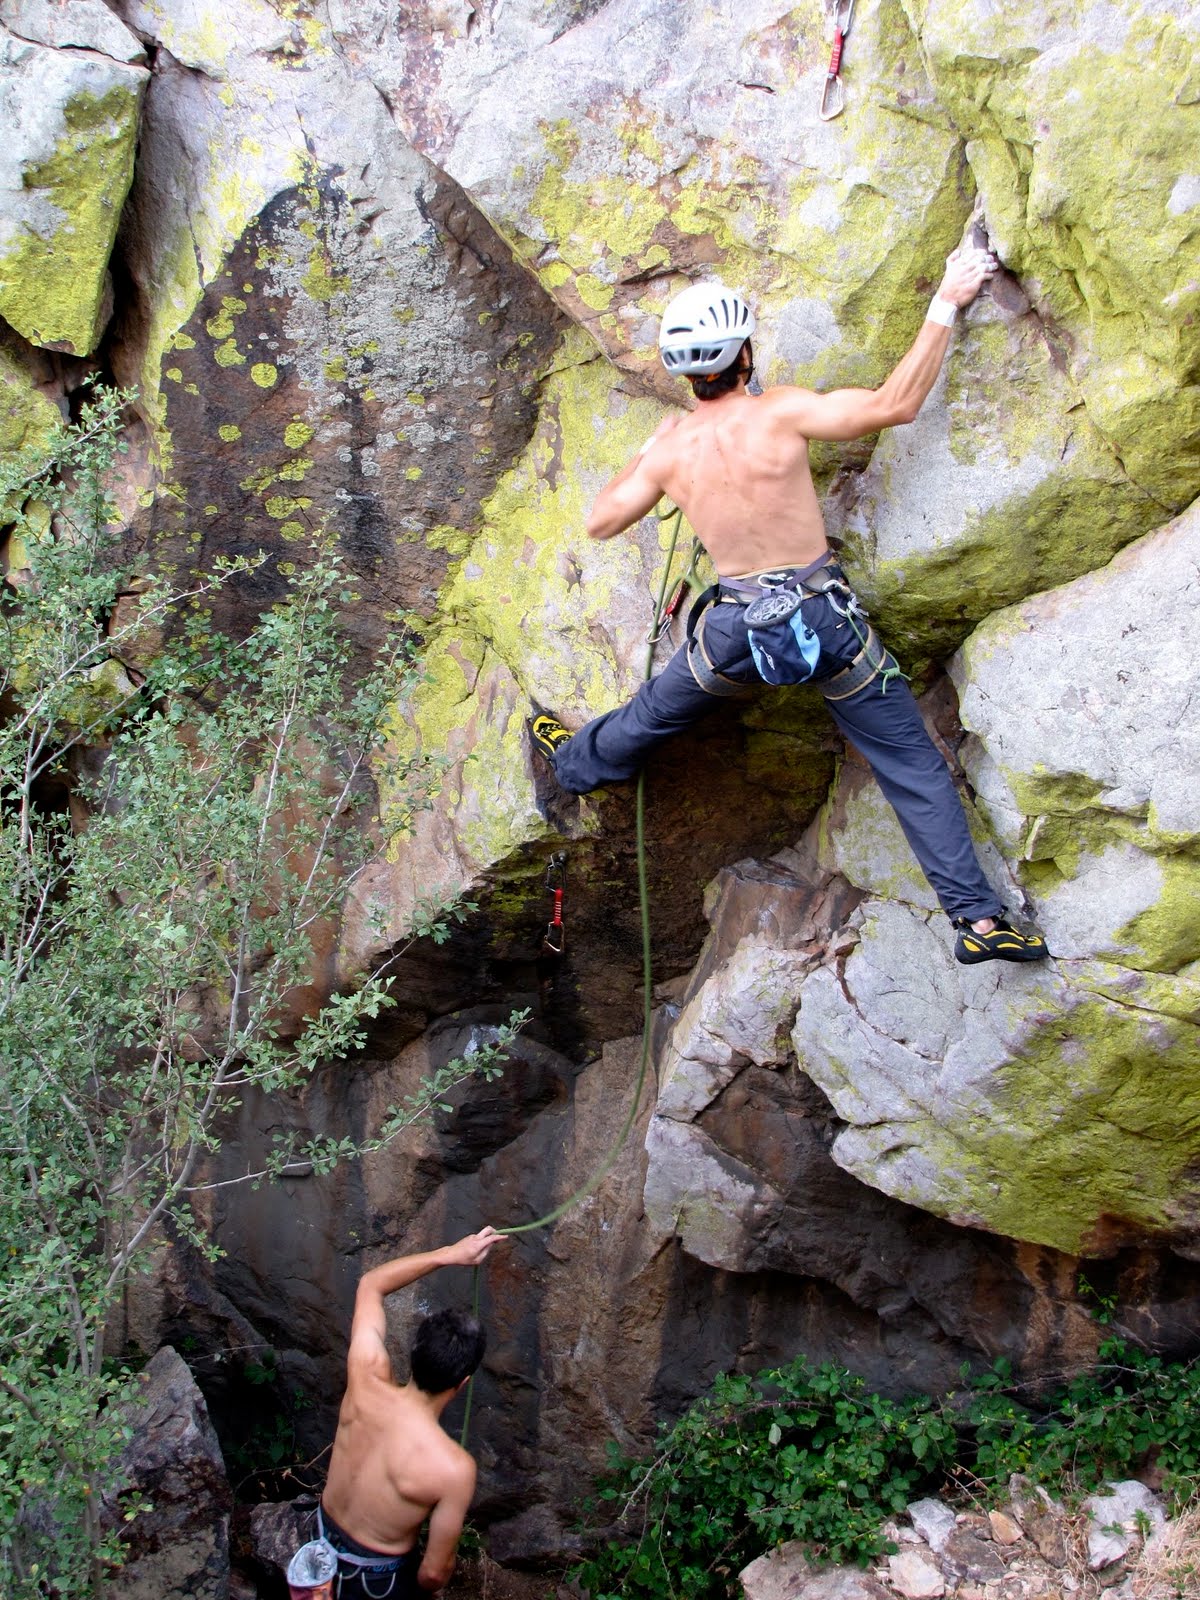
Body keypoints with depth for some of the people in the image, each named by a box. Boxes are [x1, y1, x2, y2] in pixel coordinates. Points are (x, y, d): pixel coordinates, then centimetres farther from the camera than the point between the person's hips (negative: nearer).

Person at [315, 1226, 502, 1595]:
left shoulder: (365, 1379, -25)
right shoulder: (454, 1468, -36)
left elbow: (370, 1284, -8)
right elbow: (435, 1570, -22)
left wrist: (450, 1254, -11)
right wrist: (425, 1589, 1)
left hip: (324, 1537, 4)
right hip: (378, 1575, -4)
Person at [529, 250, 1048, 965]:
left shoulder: (670, 447, -3)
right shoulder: (778, 411, -14)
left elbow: (601, 522, 10)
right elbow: (896, 403, -21)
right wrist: (945, 305, -14)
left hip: (737, 627, 3)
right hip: (828, 619, -2)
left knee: (652, 713, 30)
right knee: (914, 766, 4)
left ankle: (575, 761, 57)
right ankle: (978, 918, 2)